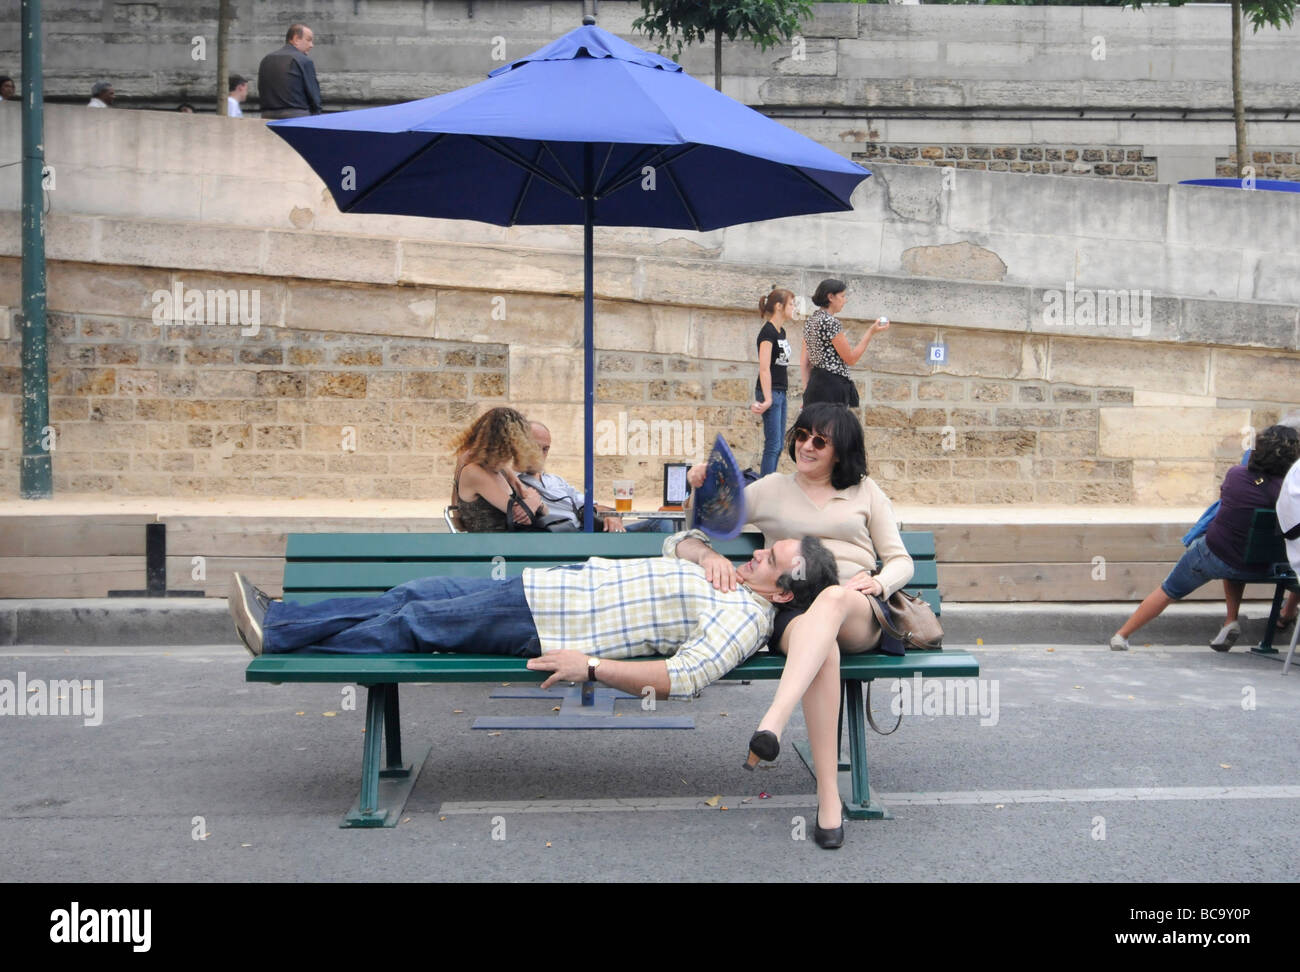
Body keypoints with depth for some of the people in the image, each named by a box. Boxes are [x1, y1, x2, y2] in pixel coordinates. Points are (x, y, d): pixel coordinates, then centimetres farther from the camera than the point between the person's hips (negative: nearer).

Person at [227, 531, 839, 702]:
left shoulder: (744, 617, -16)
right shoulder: (728, 574, 12)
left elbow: (683, 679, -28)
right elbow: (678, 543, 29)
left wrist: (590, 665, -30)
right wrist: (702, 548, 6)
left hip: (545, 629, -8)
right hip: (544, 585, 8)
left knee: (414, 622, -7)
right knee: (411, 595, 5)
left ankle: (282, 648, 6)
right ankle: (277, 622, 11)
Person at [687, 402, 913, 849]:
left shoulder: (865, 491, 23)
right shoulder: (771, 489, 22)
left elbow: (900, 561, 19)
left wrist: (879, 582, -5)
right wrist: (709, 556, -7)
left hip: (858, 613, 0)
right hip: (792, 610, 0)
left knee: (832, 598, -40)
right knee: (824, 650, -39)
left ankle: (772, 724, -58)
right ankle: (828, 799, -41)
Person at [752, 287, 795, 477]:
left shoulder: (781, 332, 14)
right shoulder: (768, 331, -13)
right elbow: (764, 368, -19)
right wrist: (767, 398, -22)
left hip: (781, 392, 9)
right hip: (770, 391, -9)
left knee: (778, 445, 11)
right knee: (773, 444, -9)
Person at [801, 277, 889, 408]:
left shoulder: (811, 320, 14)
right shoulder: (830, 322, -13)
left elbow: (804, 360, 16)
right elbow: (851, 359, -9)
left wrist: (807, 388, 19)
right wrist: (871, 332, -5)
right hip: (831, 385, -10)